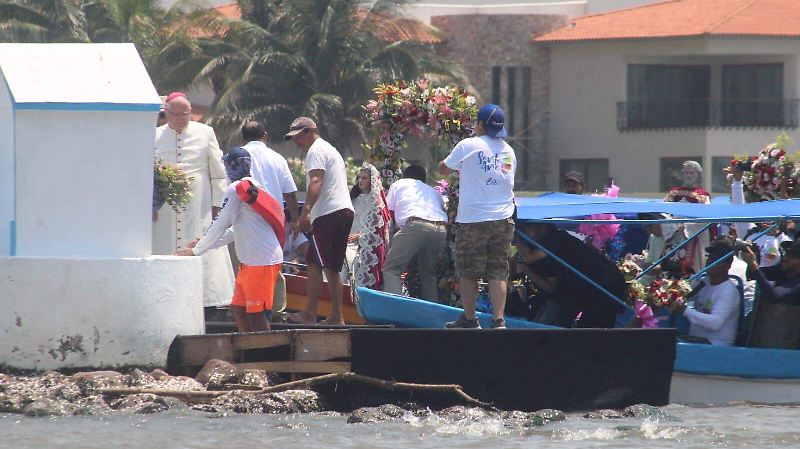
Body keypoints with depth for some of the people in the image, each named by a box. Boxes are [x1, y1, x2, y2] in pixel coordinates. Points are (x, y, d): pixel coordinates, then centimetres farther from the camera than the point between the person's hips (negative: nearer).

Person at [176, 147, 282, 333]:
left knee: (255, 313, -7)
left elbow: (220, 225, -9)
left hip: (261, 261, -9)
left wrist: (197, 250, 2)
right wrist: (205, 244, 26)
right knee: (238, 308, 12)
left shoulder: (236, 189, -10)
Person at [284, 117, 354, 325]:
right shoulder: (331, 150, 28)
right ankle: (336, 317, 9)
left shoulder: (315, 151, -4)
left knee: (314, 264, -11)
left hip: (328, 214, -10)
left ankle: (310, 314, -16)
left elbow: (316, 182, -20)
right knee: (332, 269, 11)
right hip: (345, 210, 10)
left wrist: (306, 210, -30)